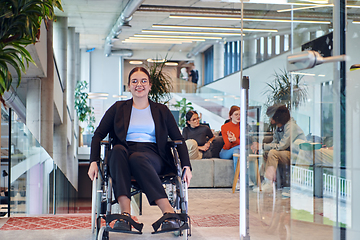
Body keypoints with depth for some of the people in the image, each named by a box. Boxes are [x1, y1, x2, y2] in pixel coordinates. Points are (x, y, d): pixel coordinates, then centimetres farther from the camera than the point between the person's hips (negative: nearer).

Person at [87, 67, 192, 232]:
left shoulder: (161, 111, 19)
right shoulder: (118, 108, 19)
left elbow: (178, 139, 15)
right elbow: (99, 134, 14)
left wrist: (186, 166, -1)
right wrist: (94, 161, -3)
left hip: (152, 155, -1)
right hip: (125, 152, 1)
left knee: (136, 158, -37)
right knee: (118, 149, -35)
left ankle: (169, 213, -44)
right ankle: (125, 212, -47)